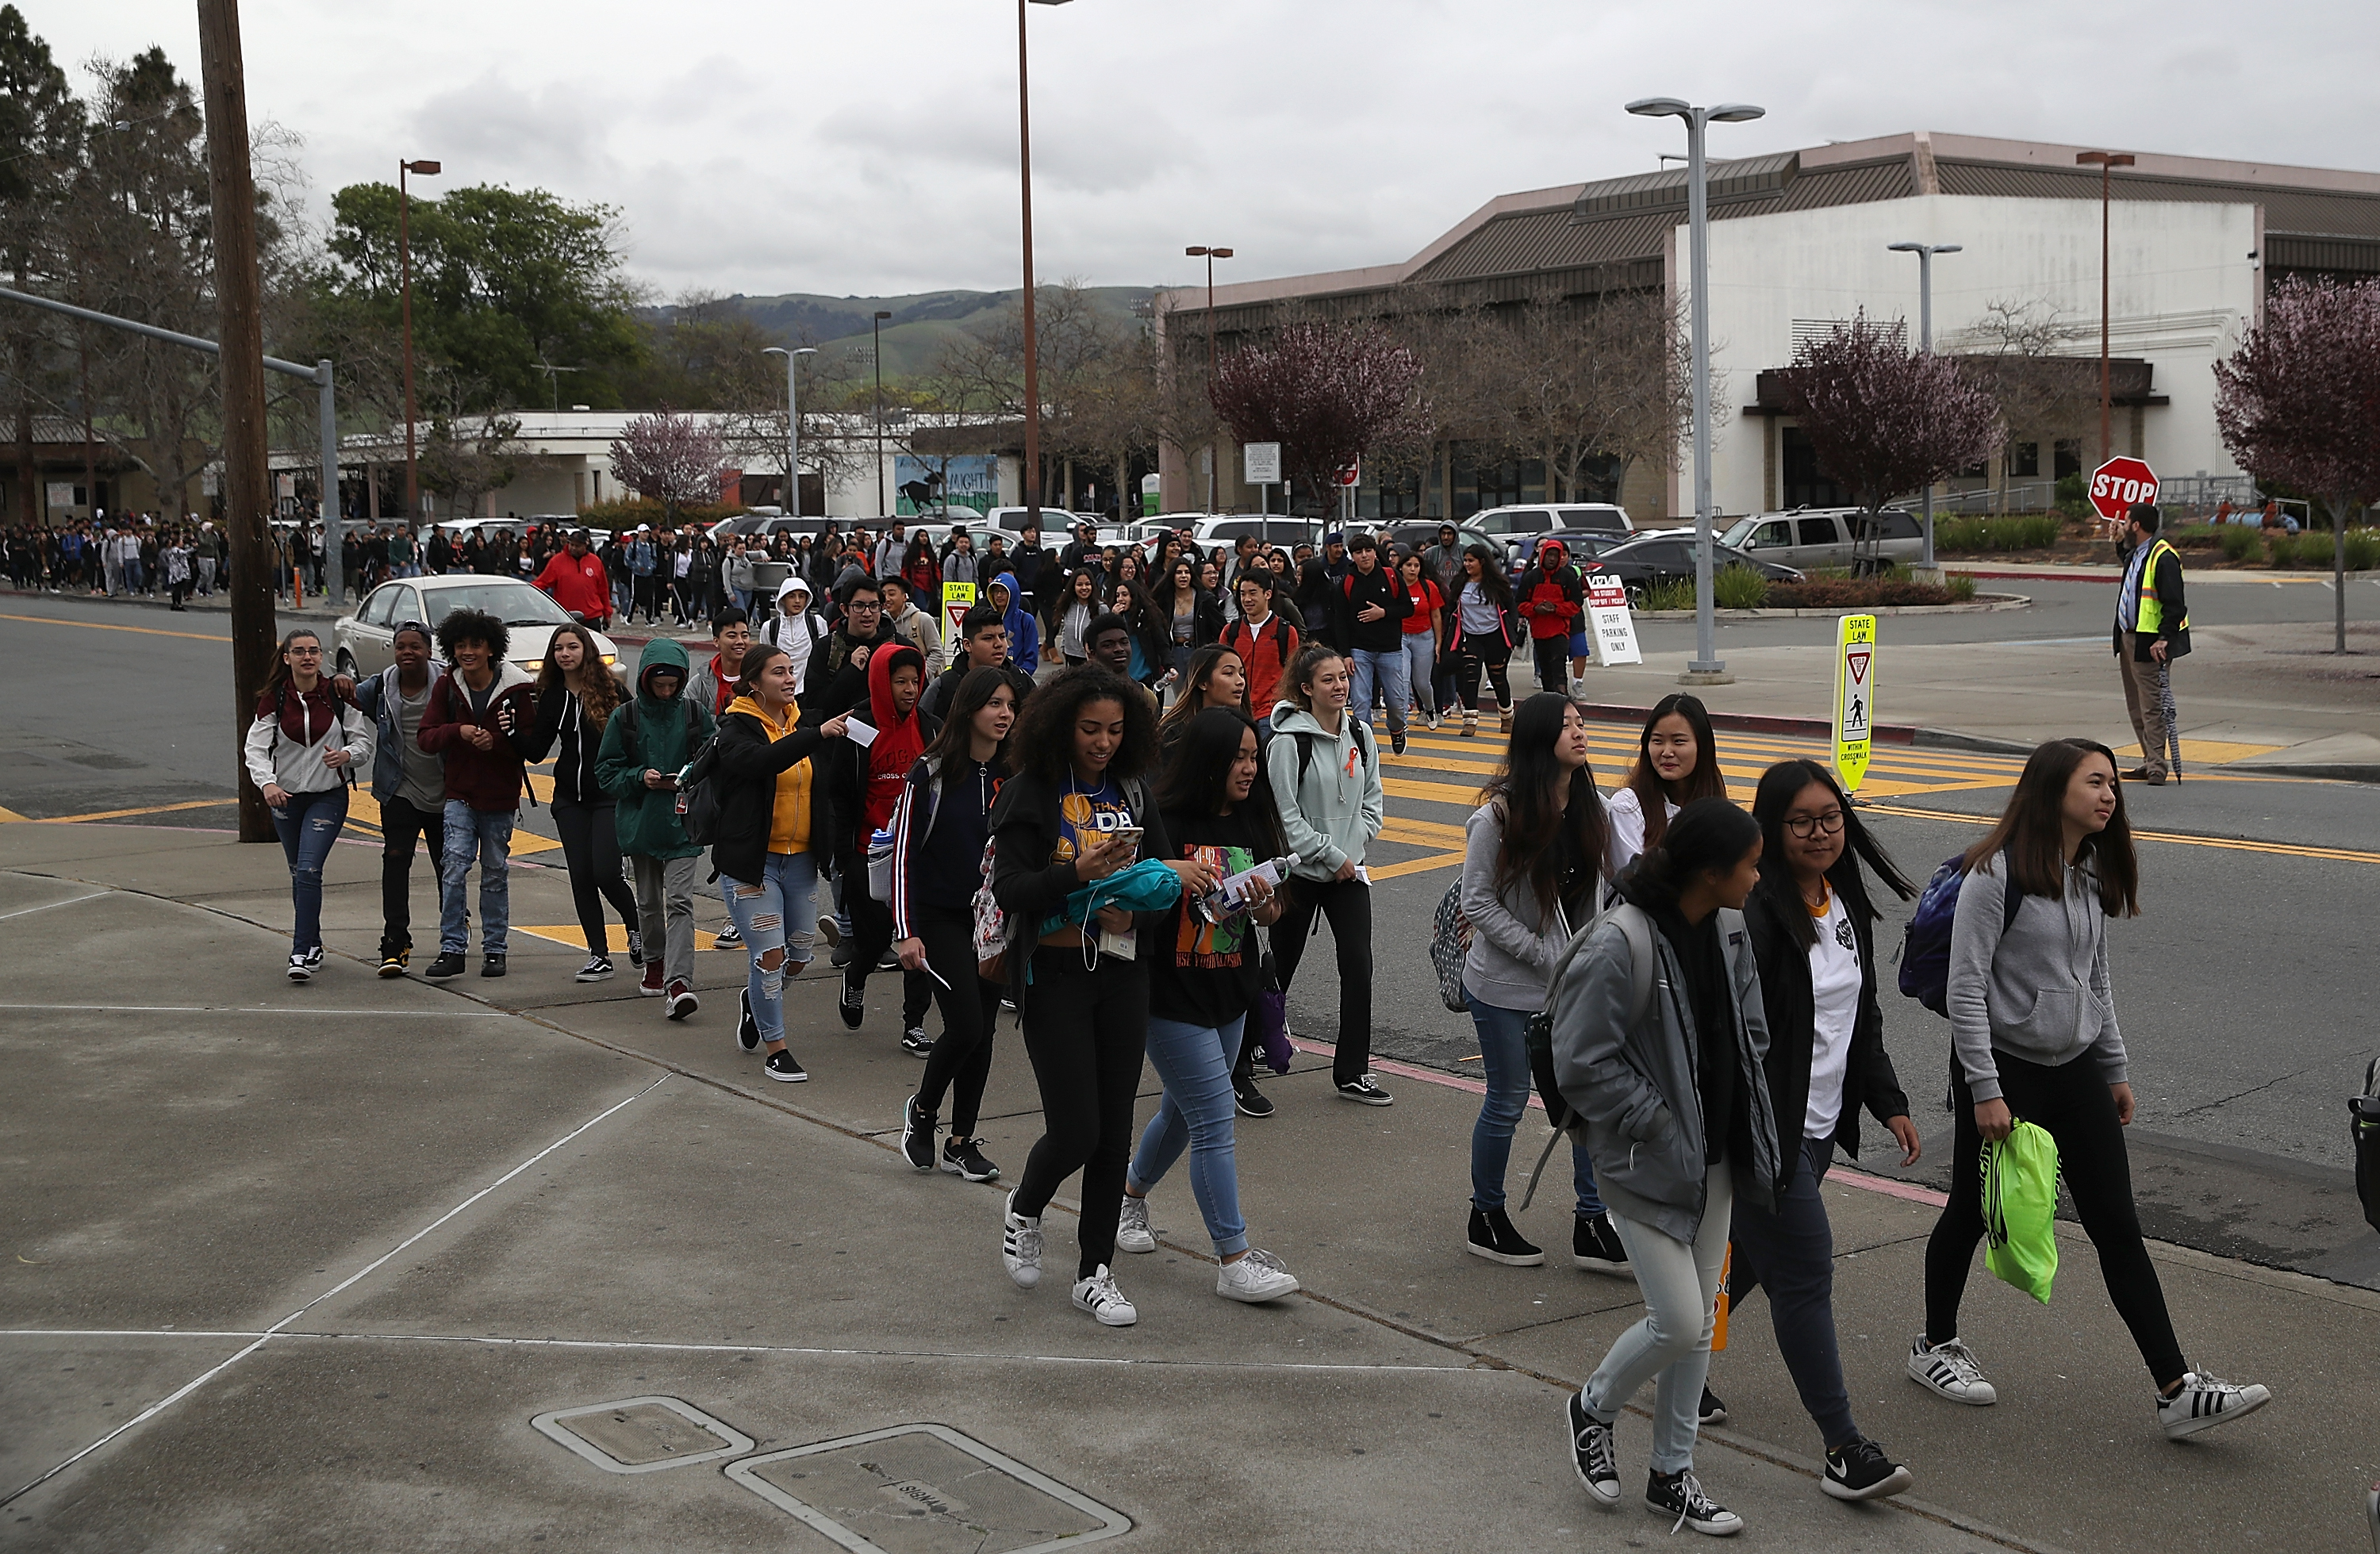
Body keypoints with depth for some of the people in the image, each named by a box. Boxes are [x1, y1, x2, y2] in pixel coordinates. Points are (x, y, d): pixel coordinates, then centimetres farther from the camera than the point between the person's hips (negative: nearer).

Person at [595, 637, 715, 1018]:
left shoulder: (696, 714, 0)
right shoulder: (625, 717, -1)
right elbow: (607, 771, 1)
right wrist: (641, 778, -17)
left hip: (683, 825, -2)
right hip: (639, 825, 2)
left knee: (679, 901, -13)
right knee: (649, 901, 17)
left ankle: (678, 982, -22)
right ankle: (655, 963, 38)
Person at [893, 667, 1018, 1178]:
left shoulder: (1013, 777, 2)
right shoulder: (931, 772, -9)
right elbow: (903, 853, -8)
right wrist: (906, 932, -14)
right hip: (939, 918, -4)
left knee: (982, 1032, 6)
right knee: (966, 1027, -12)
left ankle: (961, 1143, 17)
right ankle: (922, 1110, 14)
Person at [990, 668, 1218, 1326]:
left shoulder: (1133, 792, 8)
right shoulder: (1030, 793, -7)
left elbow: (1168, 867, 6)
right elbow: (1009, 889, -15)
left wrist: (1175, 874, -16)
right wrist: (1078, 873, -28)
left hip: (1123, 975, 5)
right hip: (1055, 976, -4)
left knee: (1114, 1131, 6)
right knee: (1077, 1131, -7)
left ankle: (1096, 1273, 18)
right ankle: (1025, 1209, 26)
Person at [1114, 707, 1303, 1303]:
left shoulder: (1252, 823, 6)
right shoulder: (1165, 823, -15)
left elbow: (1273, 915, 11)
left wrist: (1265, 905, -10)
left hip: (1232, 994, 7)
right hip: (1173, 996, -7)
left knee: (1183, 1111, 19)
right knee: (1214, 1122, -8)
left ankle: (1131, 1194, 44)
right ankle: (1234, 1260, -4)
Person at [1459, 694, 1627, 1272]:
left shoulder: (1591, 807, 1)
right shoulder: (1498, 816, -16)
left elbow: (1595, 892, 10)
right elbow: (1478, 901, -14)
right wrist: (1544, 954, -17)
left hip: (1571, 980, 5)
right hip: (1505, 984, -5)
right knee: (1508, 1102, 6)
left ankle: (1592, 1225, 14)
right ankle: (1486, 1219, 25)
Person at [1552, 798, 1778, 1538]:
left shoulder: (1730, 931, 1)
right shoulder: (1616, 949, -24)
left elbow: (1750, 1031, 14)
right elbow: (1581, 1065, -21)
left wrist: (1751, 1126, 4)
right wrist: (1658, 1122, -17)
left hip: (1715, 1162, 8)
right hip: (1646, 1167, -7)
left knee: (1697, 1324, 14)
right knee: (1677, 1323, -7)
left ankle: (1672, 1475, 28)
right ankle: (1594, 1407, 24)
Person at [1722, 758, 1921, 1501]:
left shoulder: (1848, 907, 9)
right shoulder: (1754, 916, -20)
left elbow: (1862, 1015, 20)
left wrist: (1889, 1102, 15)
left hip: (1819, 1126, 9)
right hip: (1765, 1133, -8)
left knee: (1748, 1259, 19)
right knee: (1806, 1273, -6)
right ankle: (1844, 1450, -1)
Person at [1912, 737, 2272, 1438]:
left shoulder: (2093, 877, 8)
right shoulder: (1997, 875, -16)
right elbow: (1965, 989, -17)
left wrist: (2116, 1070, 18)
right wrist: (1985, 1091, -19)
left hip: (2076, 1072, 7)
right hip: (2003, 1067, -6)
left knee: (2119, 1228, 2)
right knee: (1972, 1213, 10)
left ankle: (2177, 1391, 1)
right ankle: (1936, 1347, 32)